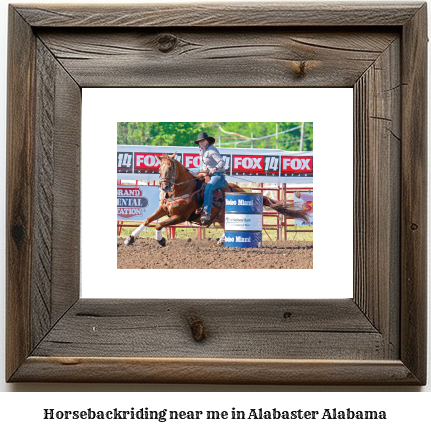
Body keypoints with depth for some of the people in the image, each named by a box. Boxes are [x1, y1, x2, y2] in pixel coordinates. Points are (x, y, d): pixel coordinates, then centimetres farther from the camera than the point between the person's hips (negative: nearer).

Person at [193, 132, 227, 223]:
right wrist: (203, 168, 2)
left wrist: (215, 168, -41)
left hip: (218, 175, -10)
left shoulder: (212, 150, -14)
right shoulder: (201, 150, 13)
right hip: (208, 174, 10)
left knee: (208, 189, -31)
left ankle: (207, 214, -38)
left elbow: (221, 162, -23)